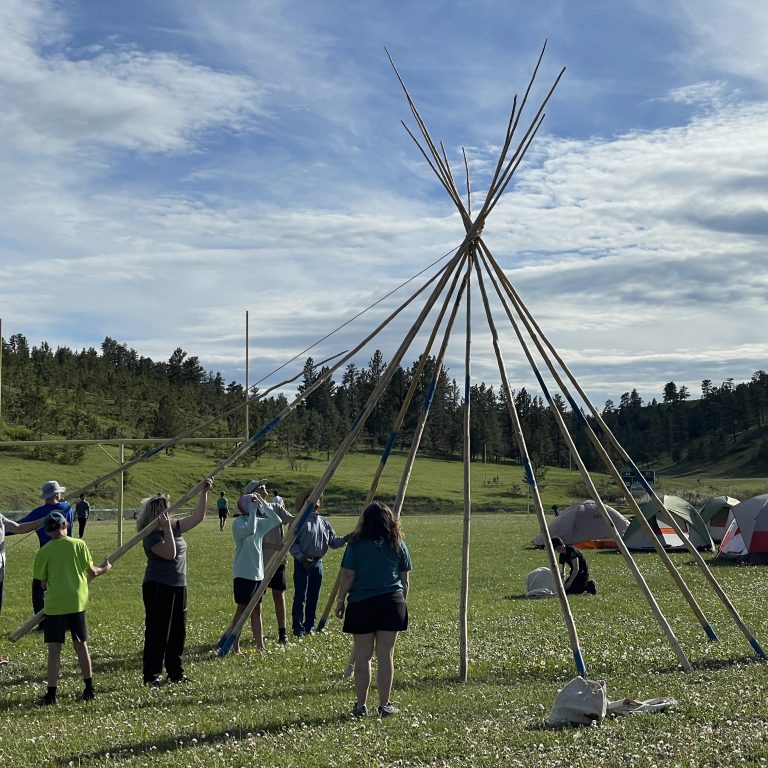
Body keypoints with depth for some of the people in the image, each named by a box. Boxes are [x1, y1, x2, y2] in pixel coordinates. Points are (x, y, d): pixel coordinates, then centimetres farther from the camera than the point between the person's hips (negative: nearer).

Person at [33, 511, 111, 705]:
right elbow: (91, 572, 2)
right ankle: (89, 689, 21)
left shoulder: (43, 552, -2)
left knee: (54, 650, 1)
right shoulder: (78, 544, -1)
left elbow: (43, 583, 2)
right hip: (77, 602, 2)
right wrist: (105, 569, 23)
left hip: (54, 605, -2)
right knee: (81, 645, 13)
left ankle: (51, 694, -2)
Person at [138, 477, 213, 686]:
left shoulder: (175, 527, 9)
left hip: (178, 586, 8)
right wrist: (167, 528, -25)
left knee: (178, 631, 13)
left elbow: (198, 517, 11)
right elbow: (170, 553, -25)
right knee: (157, 632, -5)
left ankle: (175, 672, 23)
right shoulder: (152, 536, -13)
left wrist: (204, 493, 6)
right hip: (158, 588, -8)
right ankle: (152, 675, 0)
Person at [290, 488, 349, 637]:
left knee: (313, 597, 10)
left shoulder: (324, 523, 12)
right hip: (302, 563, -6)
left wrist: (345, 539, -8)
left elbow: (333, 541, 11)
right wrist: (302, 558, -16)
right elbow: (292, 543, -9)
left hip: (317, 562, 6)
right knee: (300, 596, -6)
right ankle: (298, 628, 0)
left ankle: (309, 626, 19)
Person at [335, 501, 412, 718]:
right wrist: (402, 600, 20)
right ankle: (384, 705, 10)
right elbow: (405, 579, 7)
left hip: (361, 604, -2)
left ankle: (360, 705, 11)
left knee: (362, 656, 6)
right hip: (392, 604, 2)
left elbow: (347, 576, -6)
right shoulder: (398, 544, 2)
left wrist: (340, 600, 6)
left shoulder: (356, 544, -6)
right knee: (386, 655, 6)